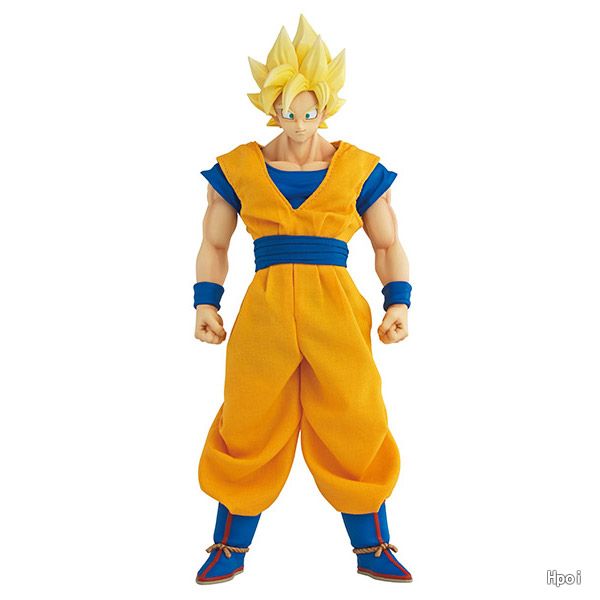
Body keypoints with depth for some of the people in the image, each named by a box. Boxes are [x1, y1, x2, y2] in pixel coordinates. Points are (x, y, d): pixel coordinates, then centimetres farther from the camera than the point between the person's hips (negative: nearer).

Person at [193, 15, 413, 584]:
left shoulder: (358, 169, 6)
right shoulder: (240, 169, 7)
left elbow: (388, 245, 11)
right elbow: (213, 245, 12)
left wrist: (398, 303, -3)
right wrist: (206, 303, -2)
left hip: (337, 312, 0)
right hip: (265, 311, 1)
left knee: (354, 430, 2)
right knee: (250, 431, 6)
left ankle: (372, 548, 21)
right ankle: (230, 548, 24)